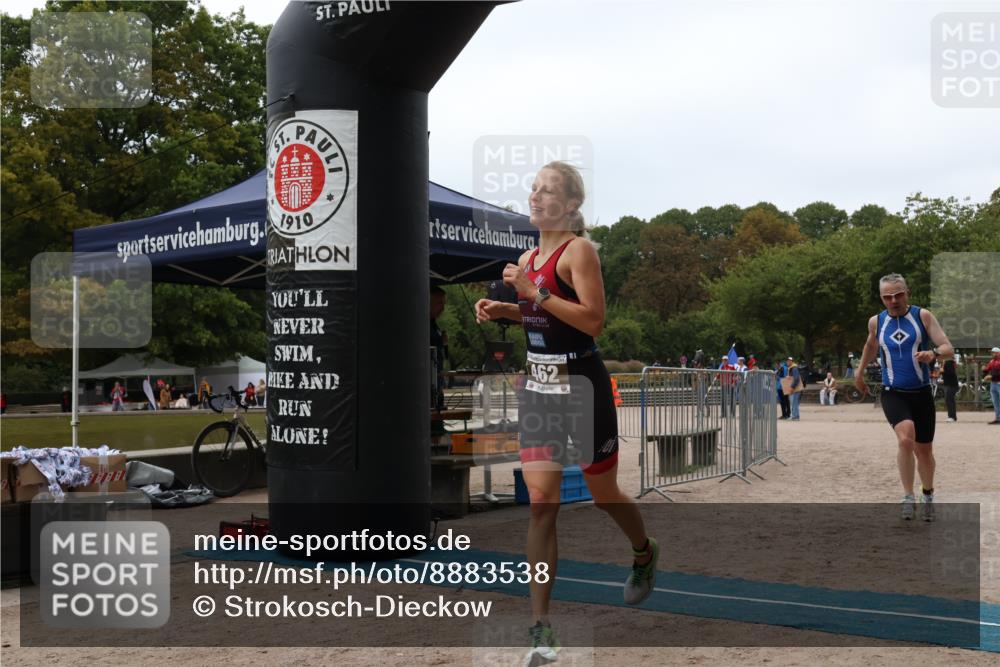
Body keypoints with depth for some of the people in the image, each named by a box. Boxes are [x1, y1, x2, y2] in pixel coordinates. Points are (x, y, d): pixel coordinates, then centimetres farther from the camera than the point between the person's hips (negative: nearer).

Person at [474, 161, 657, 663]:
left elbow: (593, 321, -22)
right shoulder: (528, 258, 10)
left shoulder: (579, 249, -12)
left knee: (604, 494, 12)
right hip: (538, 386, 6)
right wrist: (505, 310, 8)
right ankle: (540, 626, -1)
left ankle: (645, 555, 46)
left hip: (582, 385, -6)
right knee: (540, 502, -4)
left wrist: (535, 291, -25)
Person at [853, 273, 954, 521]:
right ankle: (908, 497, -16)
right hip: (893, 394, 0)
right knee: (905, 439, -27)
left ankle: (928, 494, 38)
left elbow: (948, 348, -12)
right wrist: (859, 373, 30)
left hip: (921, 394, 0)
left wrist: (934, 353, -33)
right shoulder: (876, 322, 3)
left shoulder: (923, 316, -4)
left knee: (924, 451, 11)